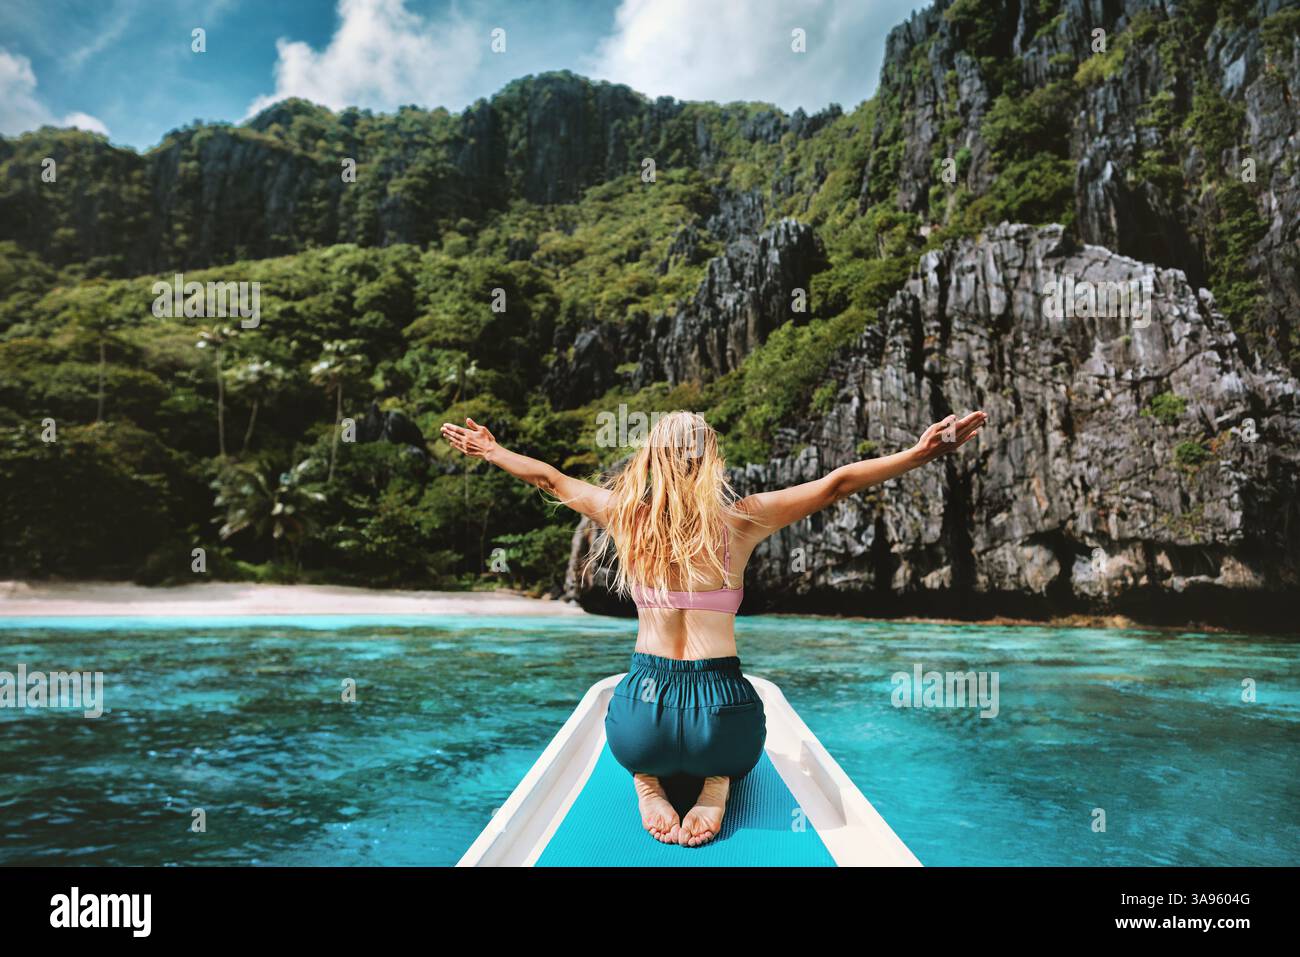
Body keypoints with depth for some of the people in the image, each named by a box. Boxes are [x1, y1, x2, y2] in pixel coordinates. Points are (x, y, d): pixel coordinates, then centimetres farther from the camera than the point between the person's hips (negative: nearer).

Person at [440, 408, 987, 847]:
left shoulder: (627, 517, 1)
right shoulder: (741, 521, -3)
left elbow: (549, 478, 16)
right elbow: (836, 484, 1)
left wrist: (487, 449, 31)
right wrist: (921, 452, 9)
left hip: (641, 716, 1)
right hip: (721, 709, -1)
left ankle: (649, 780, 3)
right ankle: (715, 783, 1)